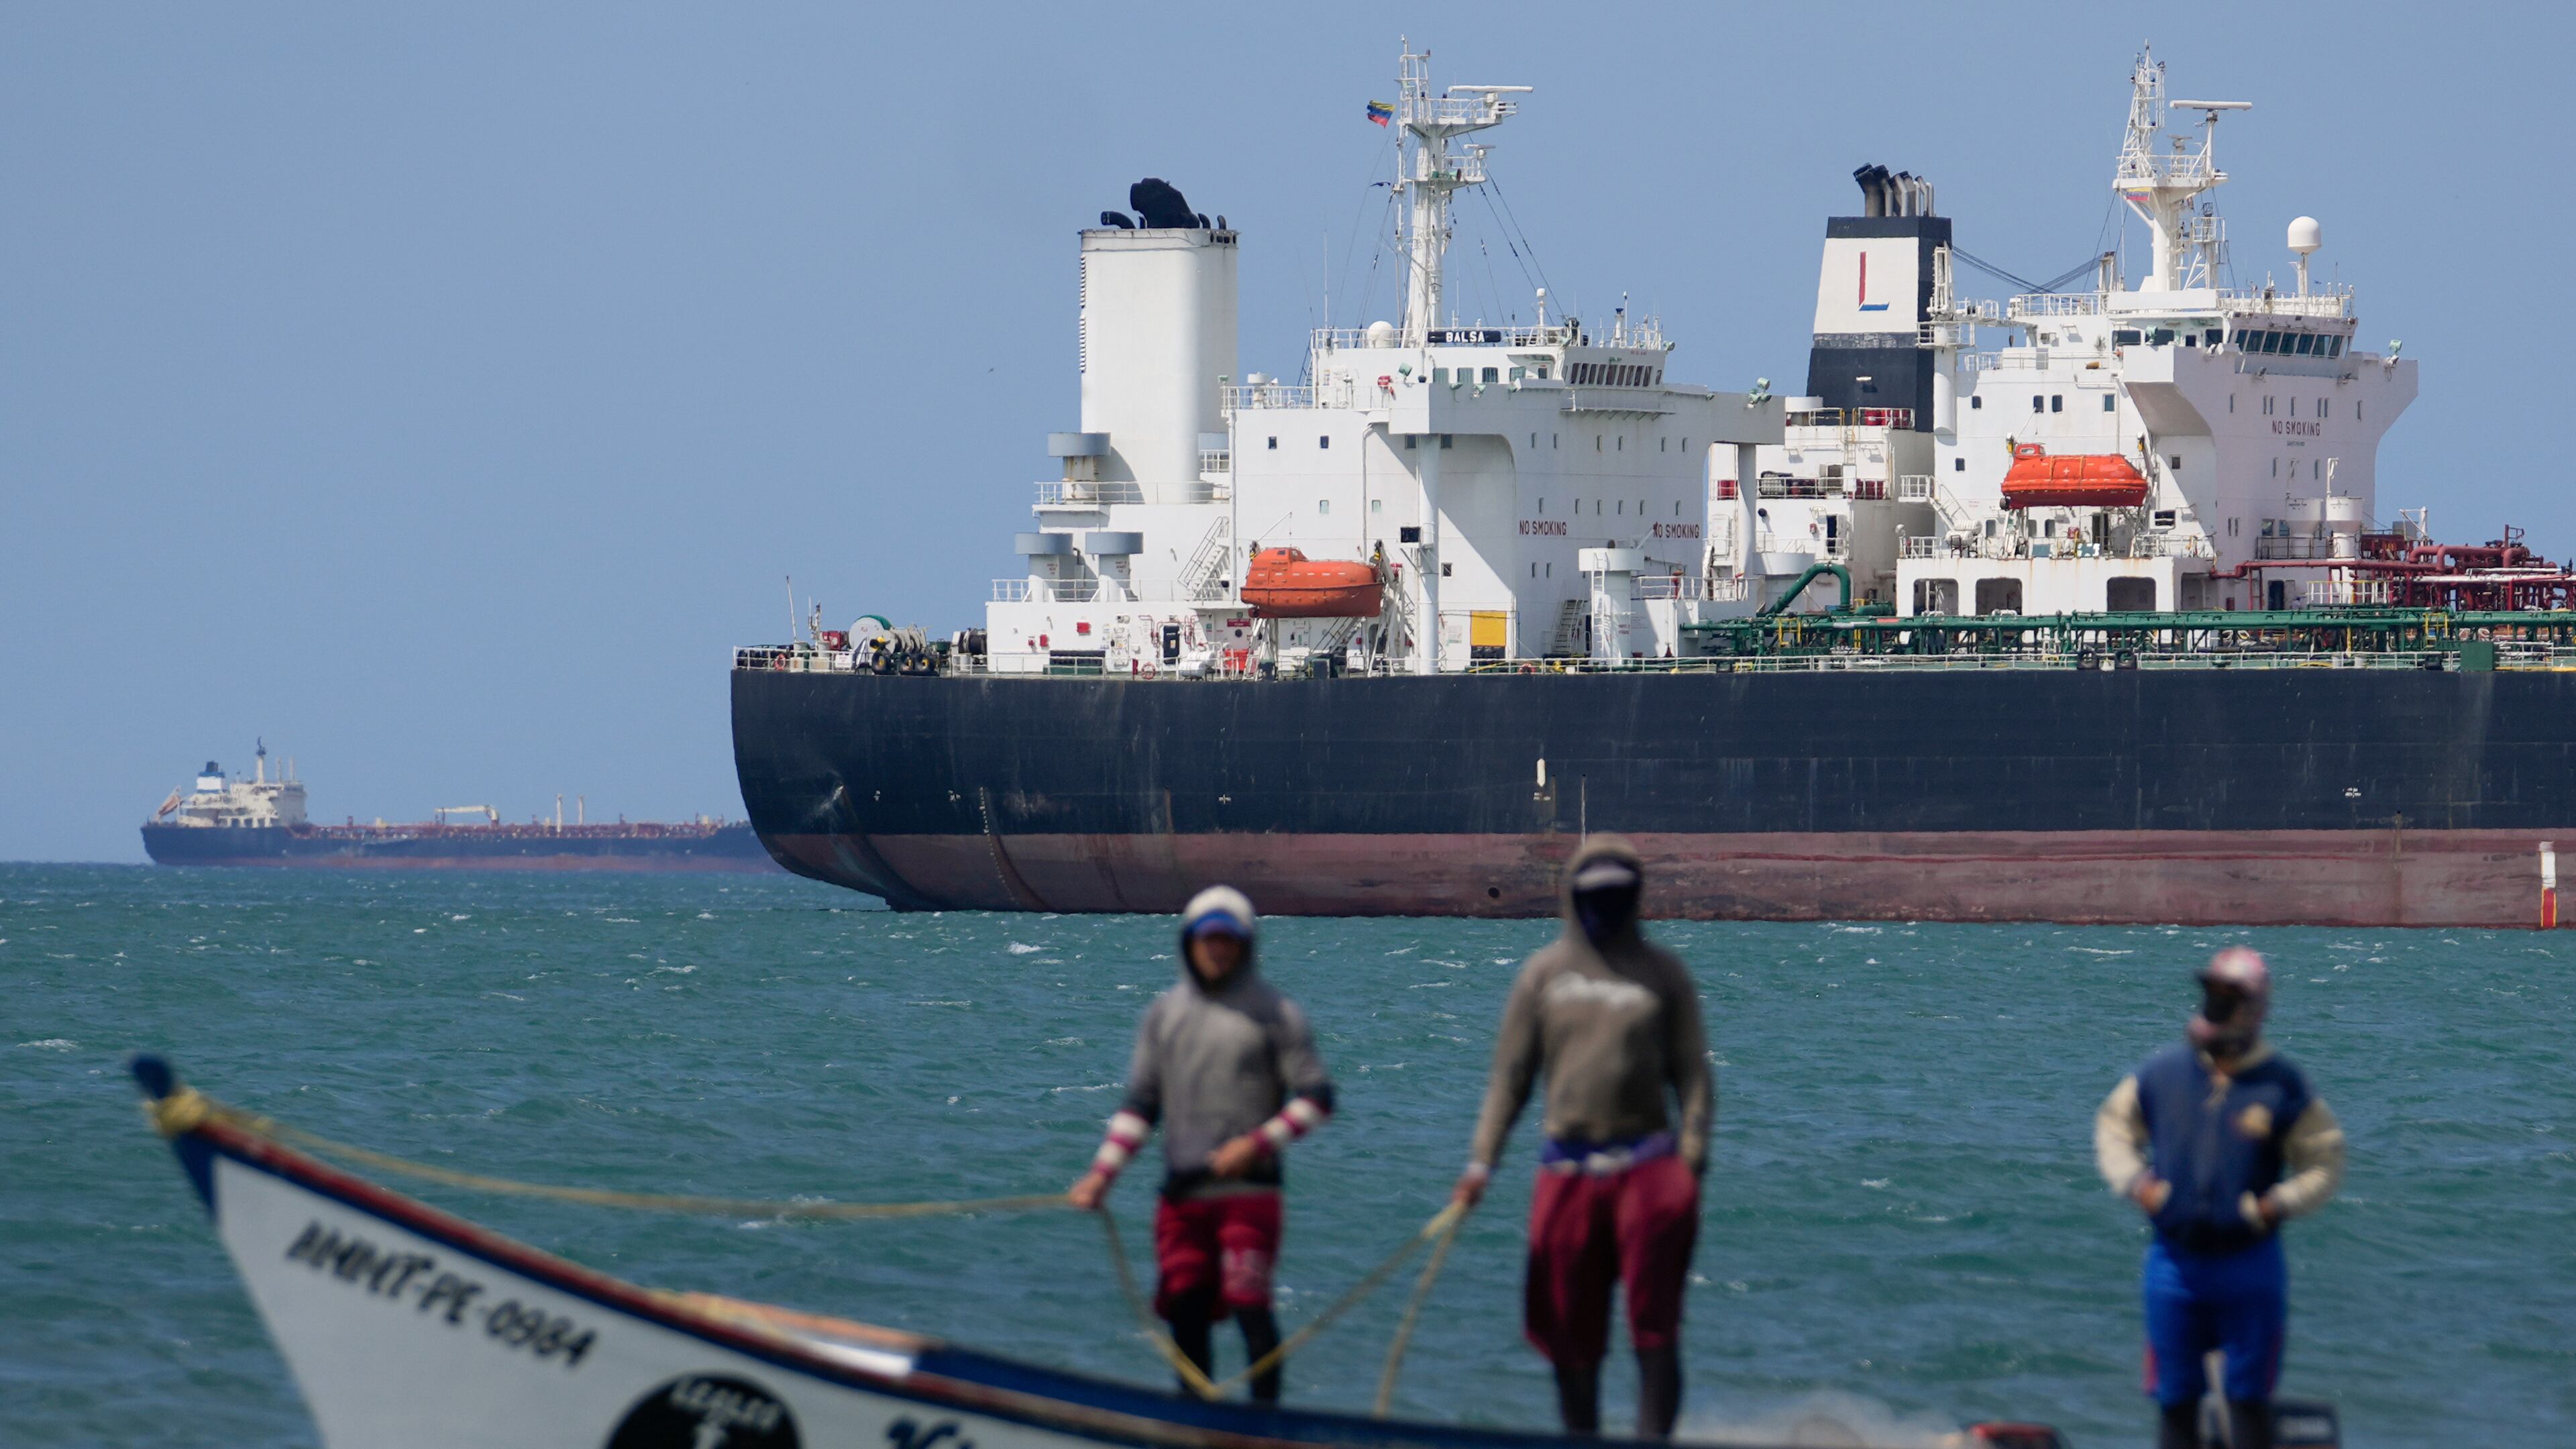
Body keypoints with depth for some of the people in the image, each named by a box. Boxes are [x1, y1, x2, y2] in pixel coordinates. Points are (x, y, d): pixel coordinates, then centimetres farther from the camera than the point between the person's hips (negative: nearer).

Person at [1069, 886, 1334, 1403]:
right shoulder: (1164, 1015, 14)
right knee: (1185, 1309, 4)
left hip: (1248, 1190, -4)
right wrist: (1102, 1173, 5)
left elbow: (1317, 1098, -1)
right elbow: (1139, 1106, 16)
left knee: (1248, 1303, -15)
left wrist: (1257, 1144, -13)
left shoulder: (1274, 1013, 2)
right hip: (1181, 1194, 4)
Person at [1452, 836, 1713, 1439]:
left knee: (1654, 1328, -9)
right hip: (1568, 1171, 2)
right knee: (1571, 1333, 5)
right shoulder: (1545, 972, 10)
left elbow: (1692, 1072, 6)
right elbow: (1510, 1073, 11)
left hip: (1647, 1161, -2)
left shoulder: (1663, 974, 8)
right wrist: (1482, 1159, 2)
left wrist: (1692, 1159, -6)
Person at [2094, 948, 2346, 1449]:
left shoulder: (2281, 1087, -6)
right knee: (2175, 1398, 6)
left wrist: (2278, 1204, -15)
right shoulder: (2162, 1073, 1)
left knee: (2248, 1397, 1)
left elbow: (2326, 1163, 1)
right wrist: (2134, 1182, -2)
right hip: (2175, 1262, 2)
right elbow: (2113, 1126, 14)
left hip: (2250, 1262, -2)